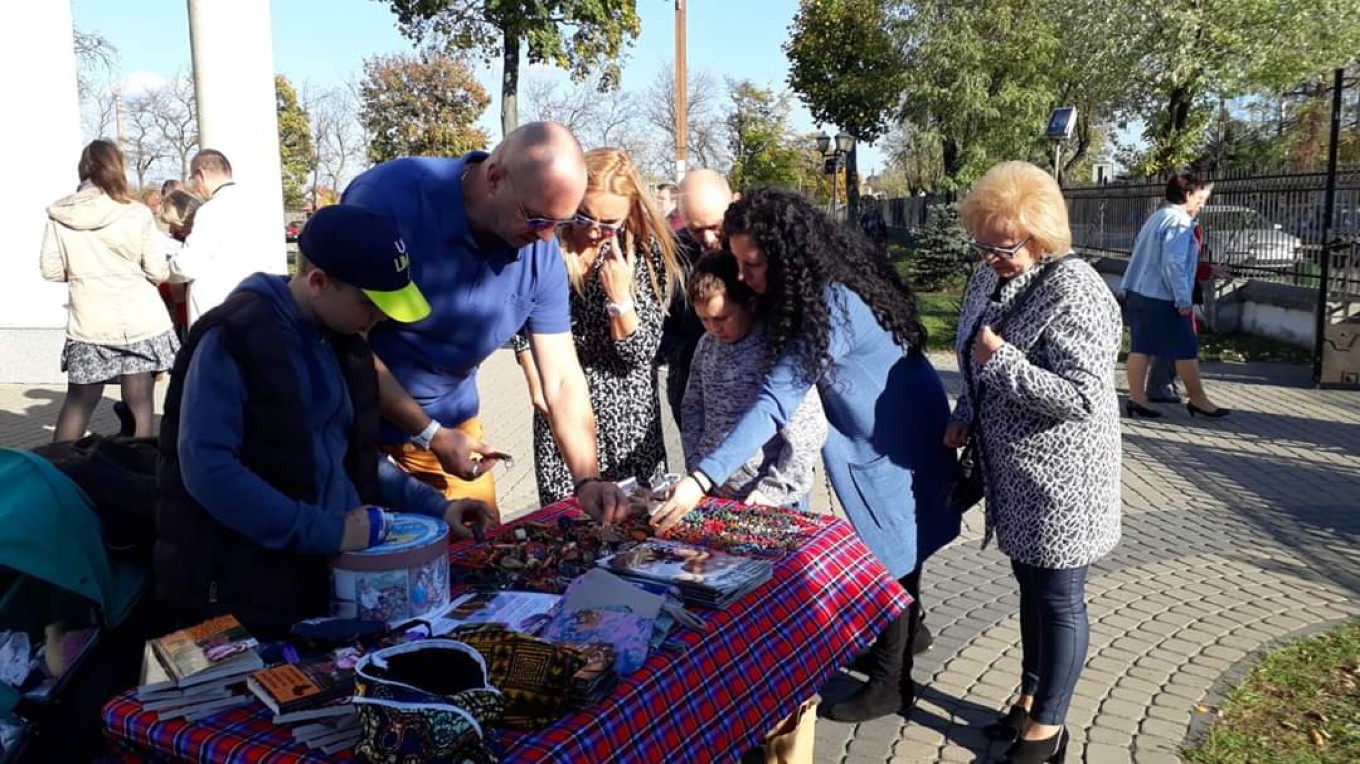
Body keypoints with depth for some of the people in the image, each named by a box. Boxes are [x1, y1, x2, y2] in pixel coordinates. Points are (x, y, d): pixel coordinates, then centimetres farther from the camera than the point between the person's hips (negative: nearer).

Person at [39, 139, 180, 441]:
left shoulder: (59, 214, 1)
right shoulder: (136, 214, -6)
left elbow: (50, 270, 3)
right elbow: (158, 272, -4)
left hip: (87, 323, 3)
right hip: (139, 322, -2)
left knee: (77, 404, 16)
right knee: (140, 405, 4)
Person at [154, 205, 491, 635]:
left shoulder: (340, 338, 10)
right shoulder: (233, 338, -16)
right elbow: (207, 468, -24)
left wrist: (431, 506, 7)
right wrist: (325, 531, -23)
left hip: (328, 576, 7)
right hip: (243, 593, -7)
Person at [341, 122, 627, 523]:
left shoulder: (542, 254, -13)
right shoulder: (390, 197, -27)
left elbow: (563, 380, -9)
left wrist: (587, 480, -22)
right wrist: (430, 436, -24)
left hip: (451, 421, 4)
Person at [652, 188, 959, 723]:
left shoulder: (832, 305, -32)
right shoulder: (836, 282, -4)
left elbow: (775, 402, -38)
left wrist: (703, 478, -41)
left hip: (897, 447, -8)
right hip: (887, 436, 8)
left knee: (889, 560, 5)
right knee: (891, 553, 22)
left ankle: (892, 684, 21)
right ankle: (905, 633, 42)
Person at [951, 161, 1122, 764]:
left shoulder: (1075, 294, -23)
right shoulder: (990, 277, 4)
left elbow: (1083, 399, -28)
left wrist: (1000, 361, -26)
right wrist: (966, 416, 6)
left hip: (1059, 481, -8)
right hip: (1014, 476, 8)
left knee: (1058, 598, 7)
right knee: (1030, 588, 21)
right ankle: (1032, 698, 39)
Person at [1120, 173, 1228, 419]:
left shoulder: (1156, 217, 16)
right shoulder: (1180, 221, -13)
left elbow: (1140, 252, 21)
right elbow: (1174, 263, -21)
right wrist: (1183, 299, -18)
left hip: (1137, 292, 9)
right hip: (1163, 297, -9)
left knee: (1140, 346, 6)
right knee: (1185, 350, 2)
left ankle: (1136, 399, 4)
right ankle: (1198, 401, 11)